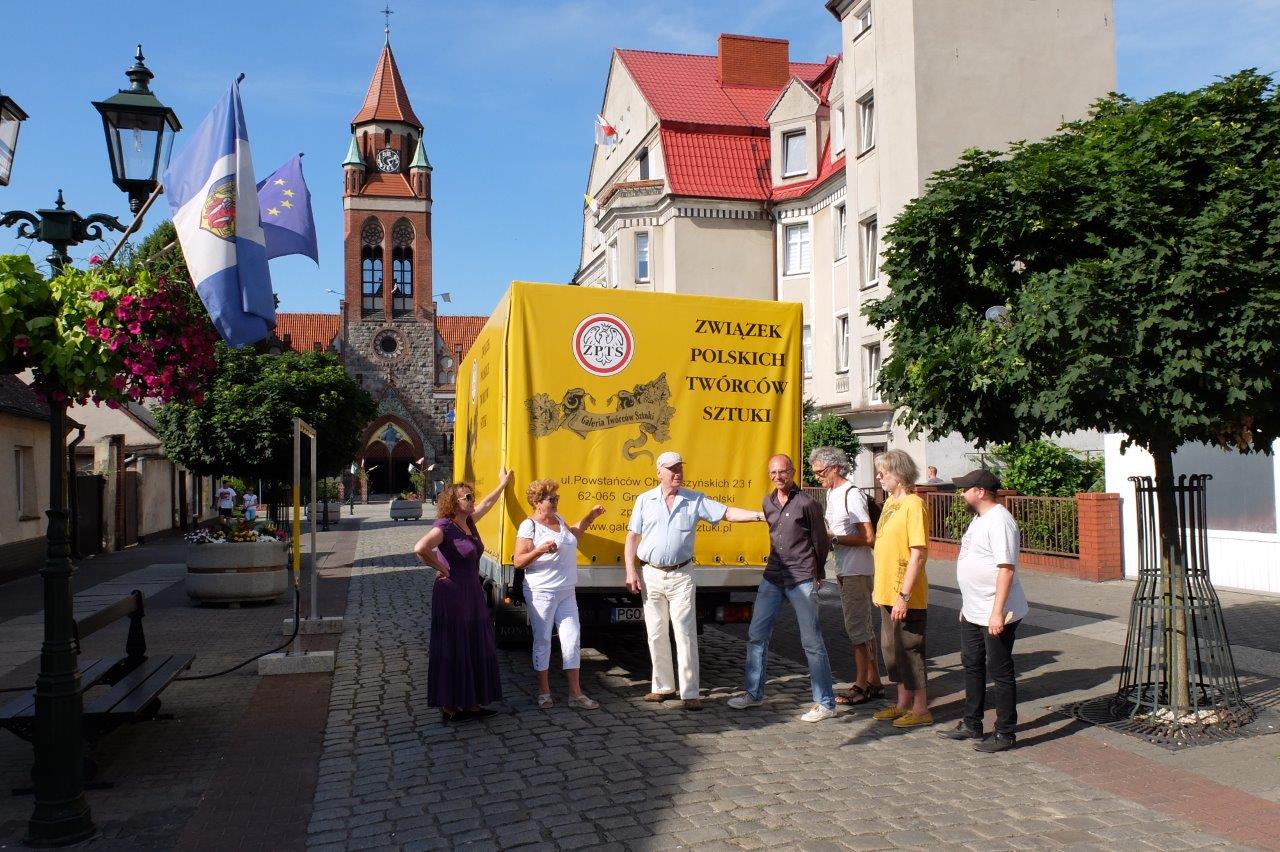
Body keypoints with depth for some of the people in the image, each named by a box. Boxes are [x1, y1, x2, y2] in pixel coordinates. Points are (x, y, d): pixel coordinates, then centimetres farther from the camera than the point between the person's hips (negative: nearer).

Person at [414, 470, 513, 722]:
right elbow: (420, 548, -32)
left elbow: (486, 503, 28)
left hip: (473, 594, 9)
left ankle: (471, 703, 23)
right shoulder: (444, 527, -16)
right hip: (452, 595, -9)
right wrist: (442, 568, -19)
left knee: (476, 650, 12)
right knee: (452, 651, 0)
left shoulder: (469, 522, 9)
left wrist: (503, 484, 38)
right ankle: (449, 707, 10)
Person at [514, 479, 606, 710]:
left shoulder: (558, 520, 12)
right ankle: (544, 692, 18)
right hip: (541, 593, -6)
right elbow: (518, 561, -12)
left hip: (566, 593, 7)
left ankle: (575, 693, 11)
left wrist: (590, 517, 23)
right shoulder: (529, 526, -9)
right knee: (542, 641, 5)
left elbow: (573, 534, 34)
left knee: (572, 639, 4)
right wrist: (540, 550, -27)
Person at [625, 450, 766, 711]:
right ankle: (663, 687, 22)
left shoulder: (696, 500, 3)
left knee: (686, 635, -5)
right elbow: (632, 537, 6)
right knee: (656, 635, 8)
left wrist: (759, 515, -16)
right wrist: (630, 571, -2)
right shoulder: (645, 500, 5)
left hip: (681, 576, -1)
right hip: (651, 575, 2)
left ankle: (690, 693, 1)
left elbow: (727, 513, -3)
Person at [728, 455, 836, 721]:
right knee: (756, 635, 8)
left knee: (812, 642, -2)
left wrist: (815, 573, 11)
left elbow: (821, 543, 2)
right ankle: (753, 693, 22)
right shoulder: (768, 503, 10)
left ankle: (826, 703, 6)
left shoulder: (807, 504, -8)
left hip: (802, 581, -6)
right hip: (772, 578, 6)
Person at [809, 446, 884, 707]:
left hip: (857, 571, -10)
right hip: (845, 570, 10)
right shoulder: (831, 493, 12)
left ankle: (861, 686, 4)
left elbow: (868, 538, -20)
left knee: (857, 627, -3)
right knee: (864, 626, 14)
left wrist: (834, 538, -19)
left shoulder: (852, 494, -16)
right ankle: (874, 682, 22)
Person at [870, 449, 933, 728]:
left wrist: (903, 595, -23)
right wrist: (878, 586, 19)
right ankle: (903, 704, 30)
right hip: (887, 592, 9)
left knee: (909, 649, 2)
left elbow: (918, 554, -22)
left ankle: (921, 709, 15)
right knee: (891, 648, 17)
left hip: (906, 597, -9)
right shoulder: (890, 502, 11)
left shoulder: (914, 505, -17)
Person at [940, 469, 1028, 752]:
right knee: (972, 666, 18)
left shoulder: (999, 521, -20)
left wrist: (997, 612, -28)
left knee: (1000, 672, 2)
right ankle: (971, 724, 32)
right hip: (974, 612, 10)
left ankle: (1005, 733, 14)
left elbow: (1006, 568, -25)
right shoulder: (979, 519, 12)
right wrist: (967, 605, 23)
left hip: (996, 615, -10)